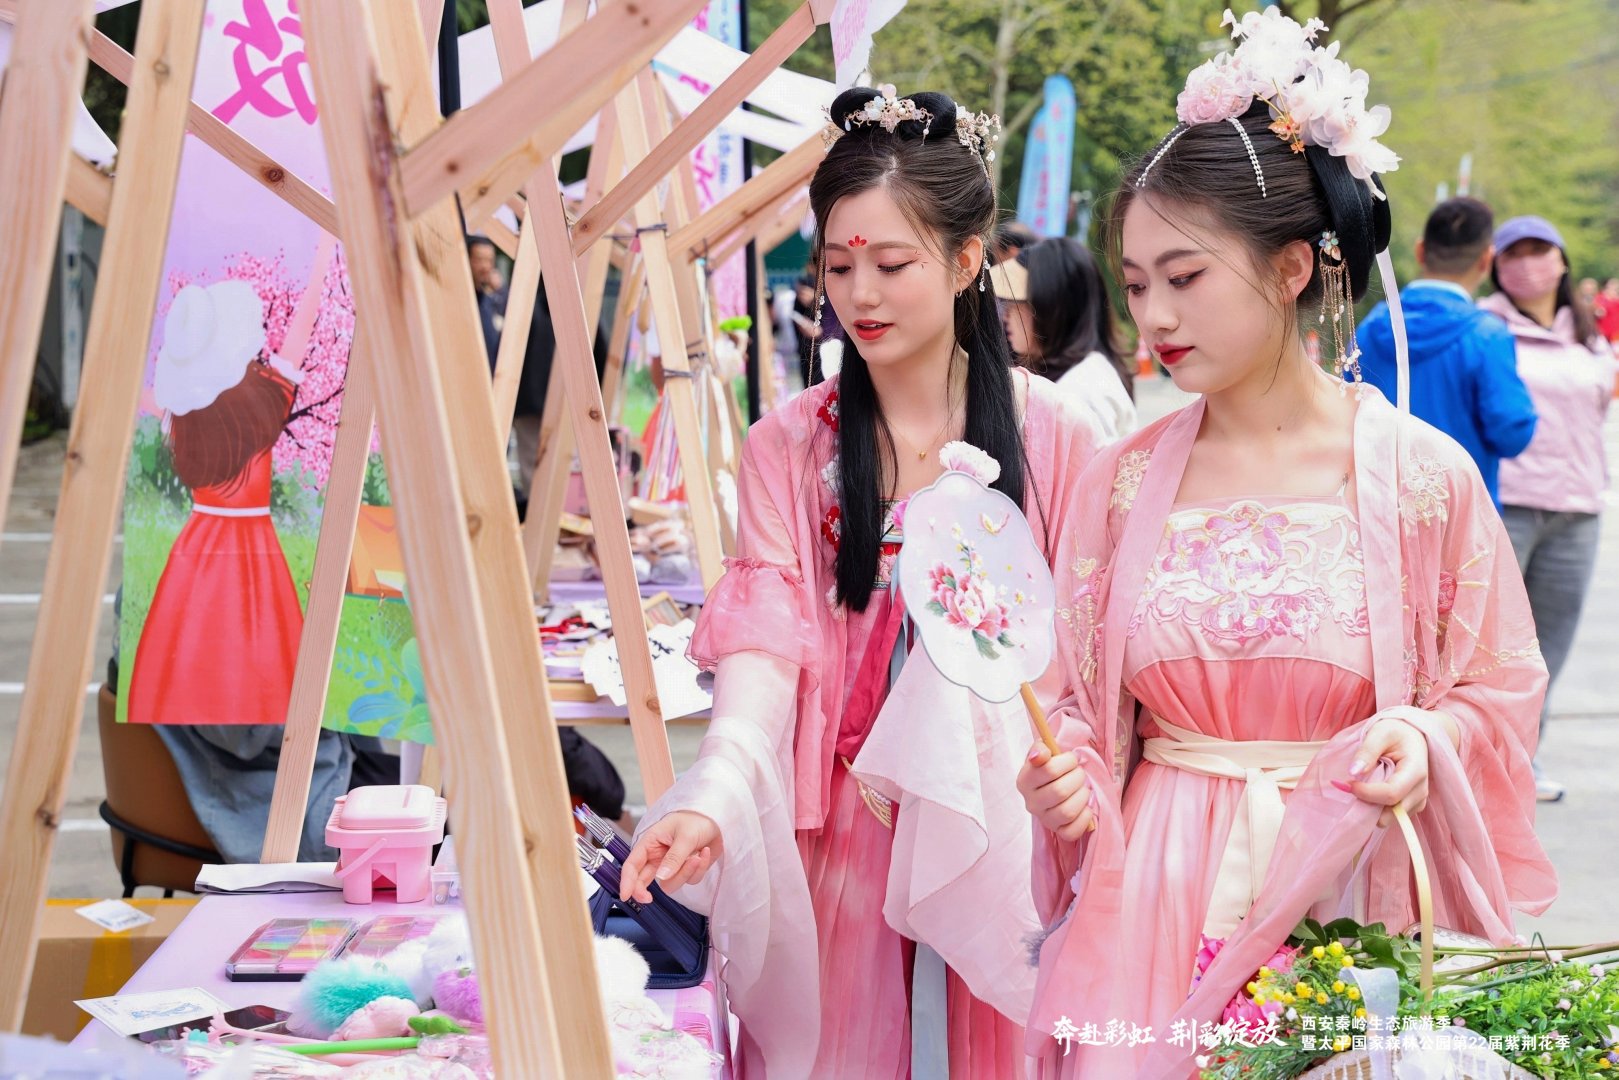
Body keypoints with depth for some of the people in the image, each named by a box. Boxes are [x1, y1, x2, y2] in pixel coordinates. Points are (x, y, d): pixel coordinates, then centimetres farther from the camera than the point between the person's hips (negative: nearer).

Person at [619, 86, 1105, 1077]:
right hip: (836, 841, 1)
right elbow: (765, 641, -12)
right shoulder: (788, 447, 0)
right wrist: (716, 795, -28)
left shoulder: (1053, 437, -2)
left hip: (1000, 838, 0)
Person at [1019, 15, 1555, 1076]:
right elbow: (1085, 701, 9)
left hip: (1344, 899, -2)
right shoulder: (1124, 480, 1)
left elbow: (1495, 693, 2)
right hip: (1155, 908, 2)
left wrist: (1425, 742, -17)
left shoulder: (1422, 473, -6)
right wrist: (1064, 771, -11)